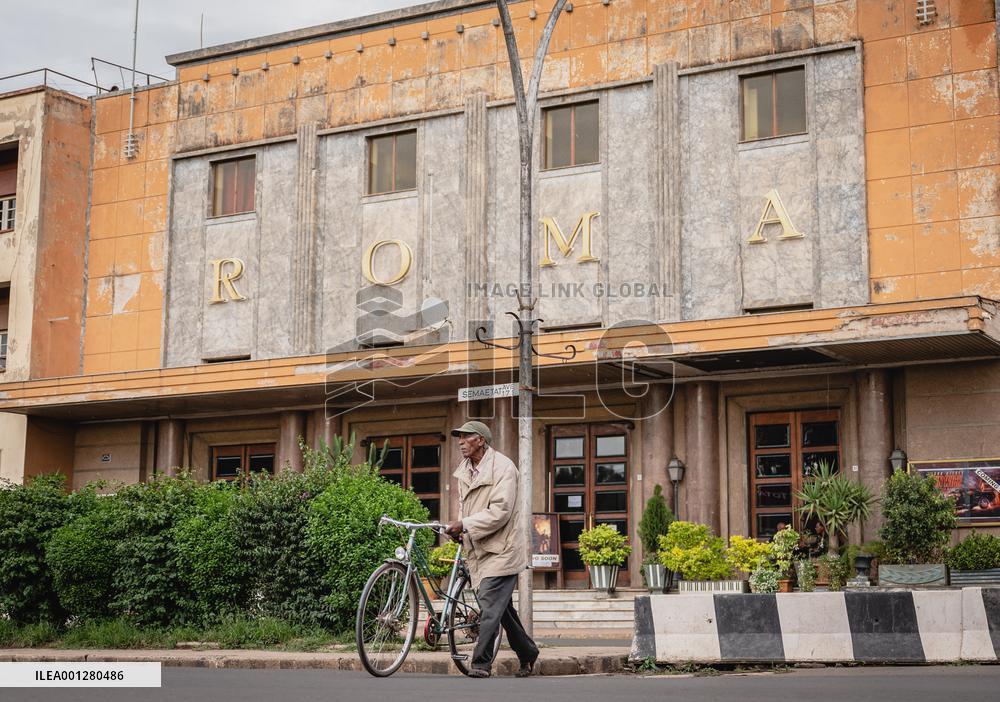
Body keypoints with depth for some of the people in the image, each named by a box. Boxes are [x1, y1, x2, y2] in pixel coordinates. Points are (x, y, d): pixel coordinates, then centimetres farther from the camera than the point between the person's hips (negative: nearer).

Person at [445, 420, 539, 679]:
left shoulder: (503, 467, -14)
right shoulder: (464, 469, 12)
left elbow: (500, 512, -22)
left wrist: (465, 525, -22)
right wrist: (459, 529, 3)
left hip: (500, 549, -8)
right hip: (478, 549, 8)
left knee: (490, 606, -14)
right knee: (503, 606, 14)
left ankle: (481, 663, -12)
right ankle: (528, 653, 28)